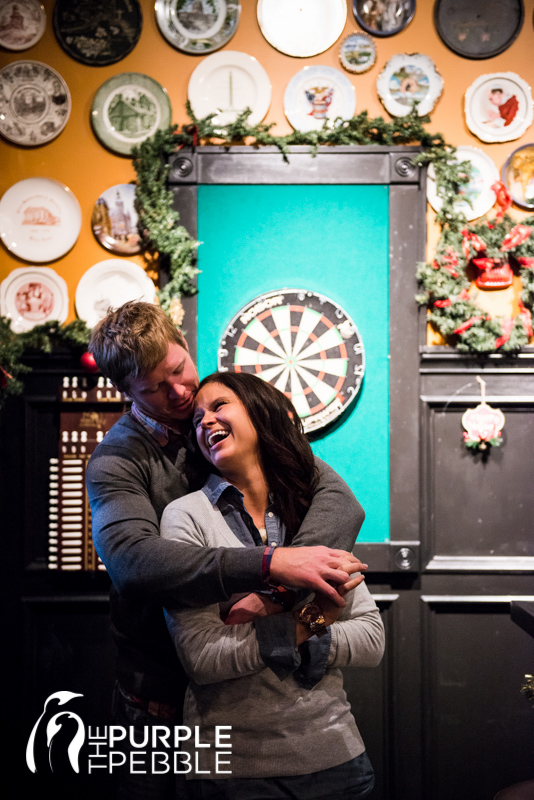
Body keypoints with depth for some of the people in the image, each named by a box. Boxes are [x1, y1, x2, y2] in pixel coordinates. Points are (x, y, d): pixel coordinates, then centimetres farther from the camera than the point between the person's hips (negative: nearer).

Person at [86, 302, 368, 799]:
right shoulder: (115, 461, -10)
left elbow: (338, 496, -12)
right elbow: (130, 558, -31)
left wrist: (292, 578, -31)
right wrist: (270, 565, -41)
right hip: (162, 680, -3)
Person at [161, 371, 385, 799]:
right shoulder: (186, 516, -6)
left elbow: (372, 638, 0)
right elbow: (201, 657, -14)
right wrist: (302, 627, -13)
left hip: (333, 752, 3)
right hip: (234, 765, -3)